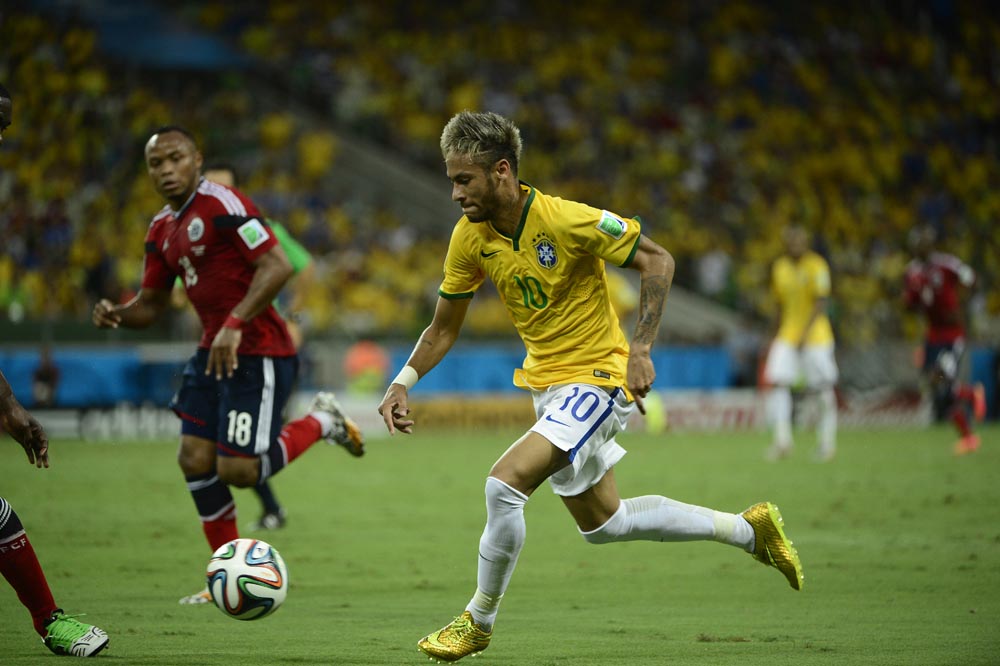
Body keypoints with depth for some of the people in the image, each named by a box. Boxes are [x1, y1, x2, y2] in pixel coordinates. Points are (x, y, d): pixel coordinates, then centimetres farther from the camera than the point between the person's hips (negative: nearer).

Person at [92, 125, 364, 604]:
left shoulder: (222, 204, -14)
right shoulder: (162, 229, 13)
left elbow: (277, 266, -22)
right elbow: (151, 304, 18)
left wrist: (235, 324, -28)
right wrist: (116, 314, -4)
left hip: (258, 353, -9)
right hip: (213, 351, 9)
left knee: (237, 471, -12)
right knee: (194, 459, 2)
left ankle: (320, 422, 13)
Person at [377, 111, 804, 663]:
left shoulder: (568, 222, -24)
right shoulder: (470, 236, -5)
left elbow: (657, 262, -15)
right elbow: (443, 328, 6)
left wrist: (640, 348, -23)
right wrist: (403, 383, -9)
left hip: (595, 380, -8)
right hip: (545, 383, 8)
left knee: (504, 483, -25)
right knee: (600, 523, 18)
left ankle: (478, 622, -5)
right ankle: (748, 528, 33)